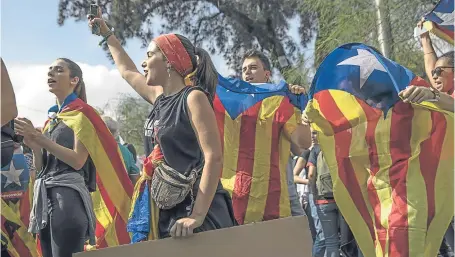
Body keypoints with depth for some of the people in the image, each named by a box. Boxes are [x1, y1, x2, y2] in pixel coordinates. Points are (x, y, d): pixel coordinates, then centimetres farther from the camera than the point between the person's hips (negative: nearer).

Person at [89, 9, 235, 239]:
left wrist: (197, 216, -28)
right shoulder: (160, 97, 13)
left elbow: (214, 158, -19)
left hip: (199, 209, -8)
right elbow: (127, 71, 34)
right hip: (167, 212, 8)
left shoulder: (193, 97, -10)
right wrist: (107, 34, 41)